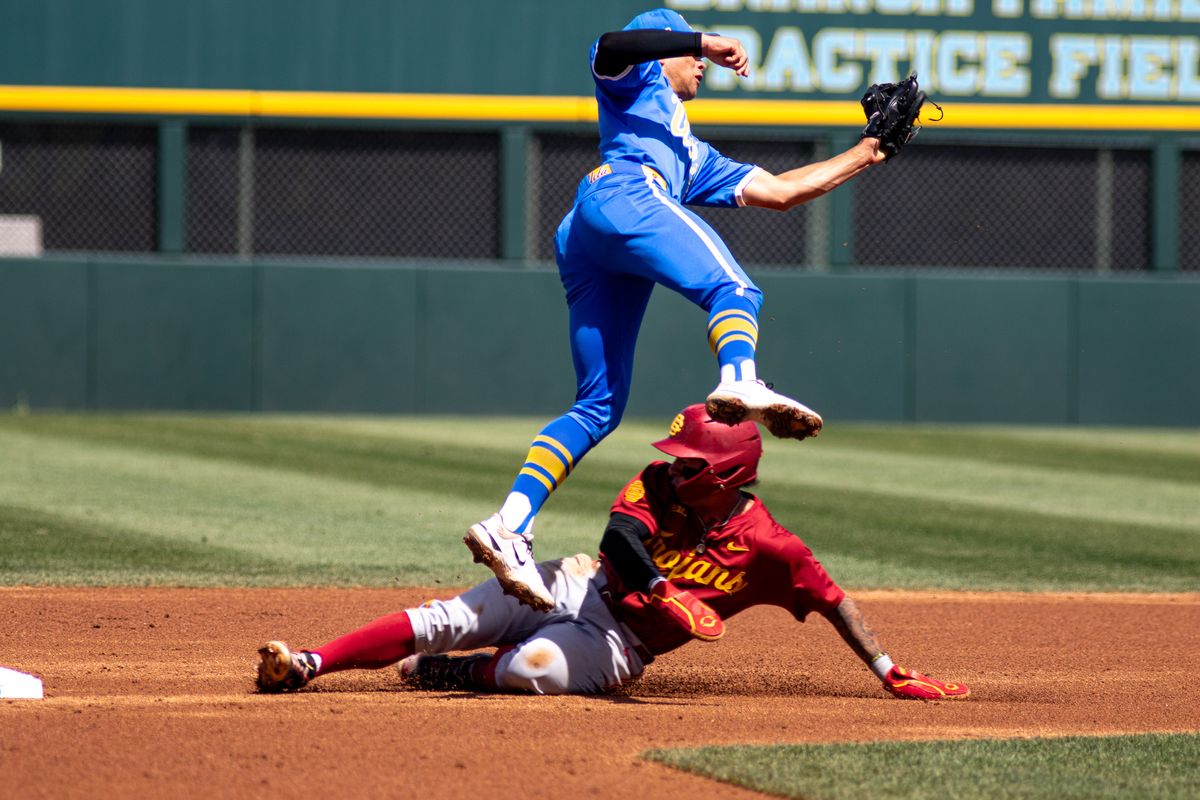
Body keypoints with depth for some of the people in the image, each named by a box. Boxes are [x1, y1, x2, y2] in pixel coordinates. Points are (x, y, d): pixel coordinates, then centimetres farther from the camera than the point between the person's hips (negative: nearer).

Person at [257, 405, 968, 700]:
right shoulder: (657, 486, -6)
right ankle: (307, 665, -17)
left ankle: (451, 673, -7)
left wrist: (890, 674, -14)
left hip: (620, 644, -3)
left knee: (534, 666, -36)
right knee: (451, 619, -16)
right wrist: (665, 595, -41)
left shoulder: (765, 546, -15)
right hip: (576, 586, 3)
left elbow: (836, 602, -10)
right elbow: (621, 537, -23)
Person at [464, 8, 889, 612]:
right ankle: (739, 382, -58)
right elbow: (610, 46, -1)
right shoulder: (635, 79, 25)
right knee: (733, 290, -25)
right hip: (622, 197, -8)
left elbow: (779, 191, 40)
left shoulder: (695, 156, 45)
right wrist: (704, 40, -1)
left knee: (599, 407, -1)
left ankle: (509, 527, -15)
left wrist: (864, 155, 41)